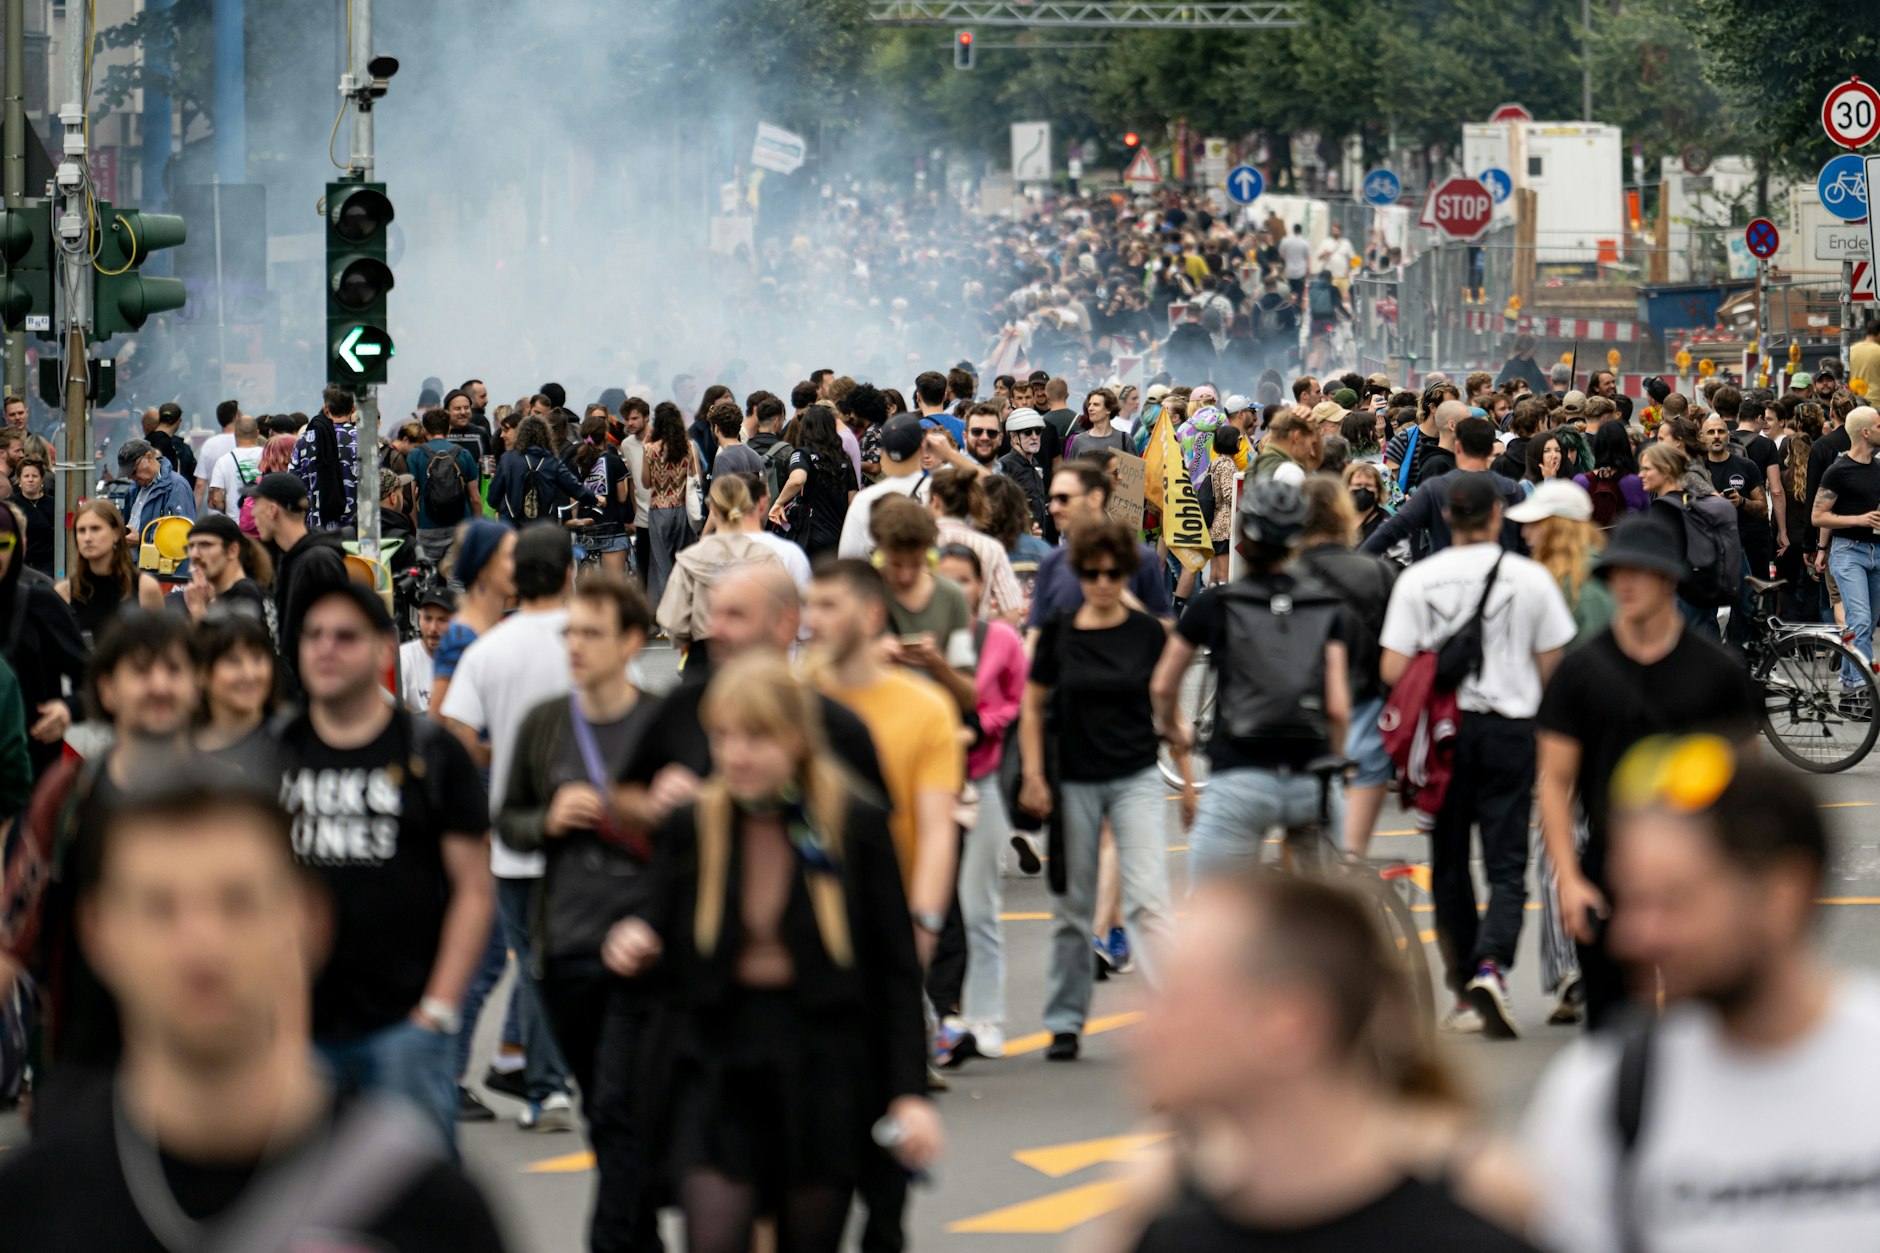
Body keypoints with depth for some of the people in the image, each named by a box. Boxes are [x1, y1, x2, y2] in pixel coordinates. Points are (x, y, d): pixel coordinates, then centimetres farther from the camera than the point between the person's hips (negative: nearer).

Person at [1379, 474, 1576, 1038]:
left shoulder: (1417, 579, -3)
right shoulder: (1531, 577, -3)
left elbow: (1393, 670, -7)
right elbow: (1553, 667, 0)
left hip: (1443, 729, 1)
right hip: (1509, 729, -1)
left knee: (1449, 864, 12)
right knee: (1507, 864, 0)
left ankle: (1466, 993, 15)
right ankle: (1492, 966, -23)